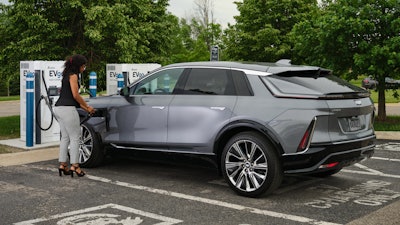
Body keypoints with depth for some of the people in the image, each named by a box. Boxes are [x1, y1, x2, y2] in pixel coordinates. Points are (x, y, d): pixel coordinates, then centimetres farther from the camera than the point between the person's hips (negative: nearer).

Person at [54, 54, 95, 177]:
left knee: (65, 137, 12)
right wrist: (87, 106, -1)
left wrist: (85, 108, 22)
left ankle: (62, 164, 13)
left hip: (59, 108, 9)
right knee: (75, 137, -4)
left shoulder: (67, 75, 23)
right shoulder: (73, 75, -6)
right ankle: (74, 166, -3)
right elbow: (76, 95, -13)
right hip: (67, 109, -9)